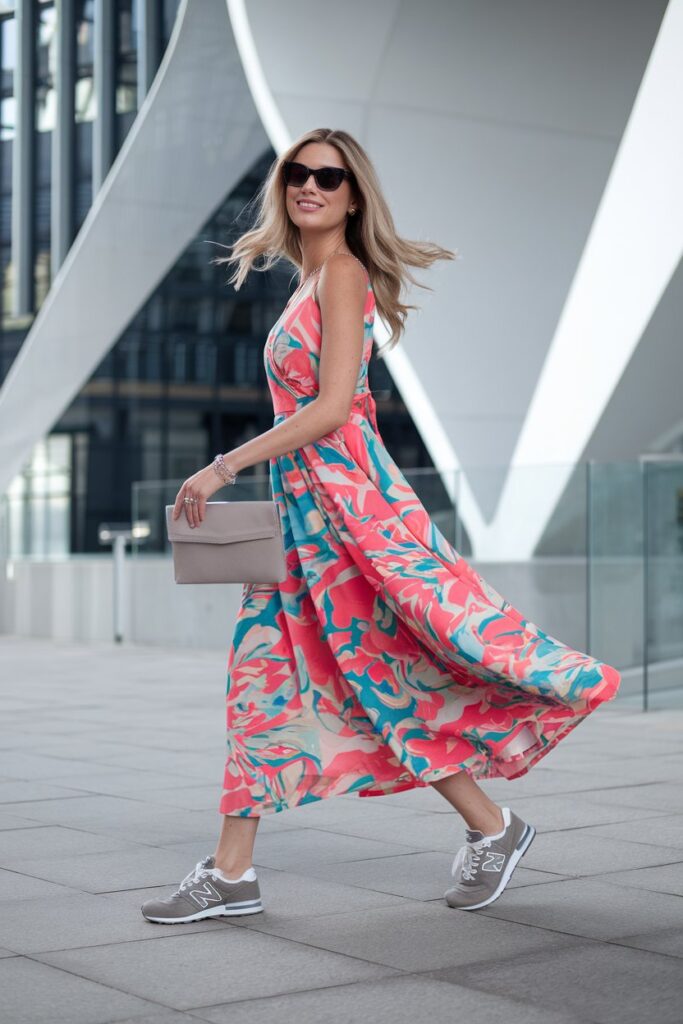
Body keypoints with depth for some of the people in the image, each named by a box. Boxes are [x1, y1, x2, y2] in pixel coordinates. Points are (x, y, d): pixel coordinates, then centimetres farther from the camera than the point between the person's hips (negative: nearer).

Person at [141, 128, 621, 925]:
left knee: (386, 672, -4)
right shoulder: (310, 281, 17)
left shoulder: (342, 272, -10)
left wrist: (224, 467, -18)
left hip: (346, 497, -9)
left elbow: (332, 408, -19)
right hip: (303, 501, 9)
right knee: (265, 673, 8)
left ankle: (492, 828, 11)